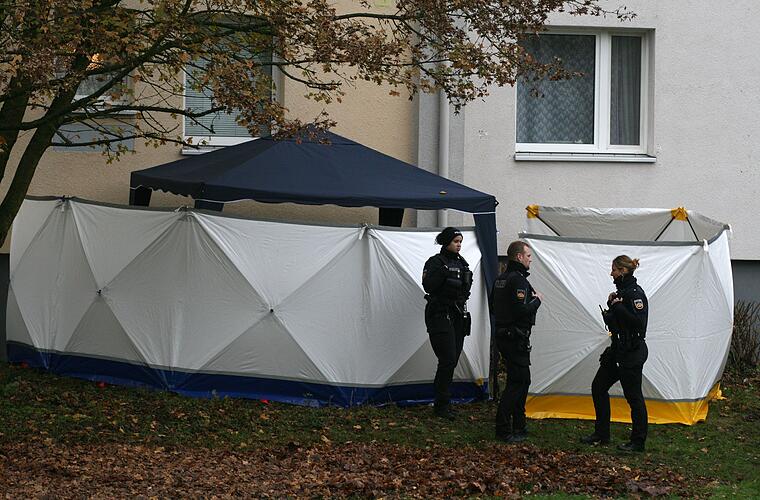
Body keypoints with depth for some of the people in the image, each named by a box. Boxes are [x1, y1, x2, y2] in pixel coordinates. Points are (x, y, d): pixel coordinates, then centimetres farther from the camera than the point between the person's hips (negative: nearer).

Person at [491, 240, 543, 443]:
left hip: (502, 334, 10)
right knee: (516, 382, -7)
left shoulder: (500, 279, 13)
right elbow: (522, 311, -26)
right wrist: (537, 300, -8)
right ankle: (503, 430, -7)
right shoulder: (518, 280, -18)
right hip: (516, 339, -10)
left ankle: (518, 426, 24)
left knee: (522, 380, 18)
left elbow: (493, 307, 21)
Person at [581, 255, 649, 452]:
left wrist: (618, 306, -21)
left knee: (633, 395, -3)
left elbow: (638, 321, -26)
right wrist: (611, 306, 3)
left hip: (632, 353, -10)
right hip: (618, 350, 10)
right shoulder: (622, 291, 14)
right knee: (598, 387, 13)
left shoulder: (635, 293, -15)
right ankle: (601, 434, 21)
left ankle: (638, 442, 6)